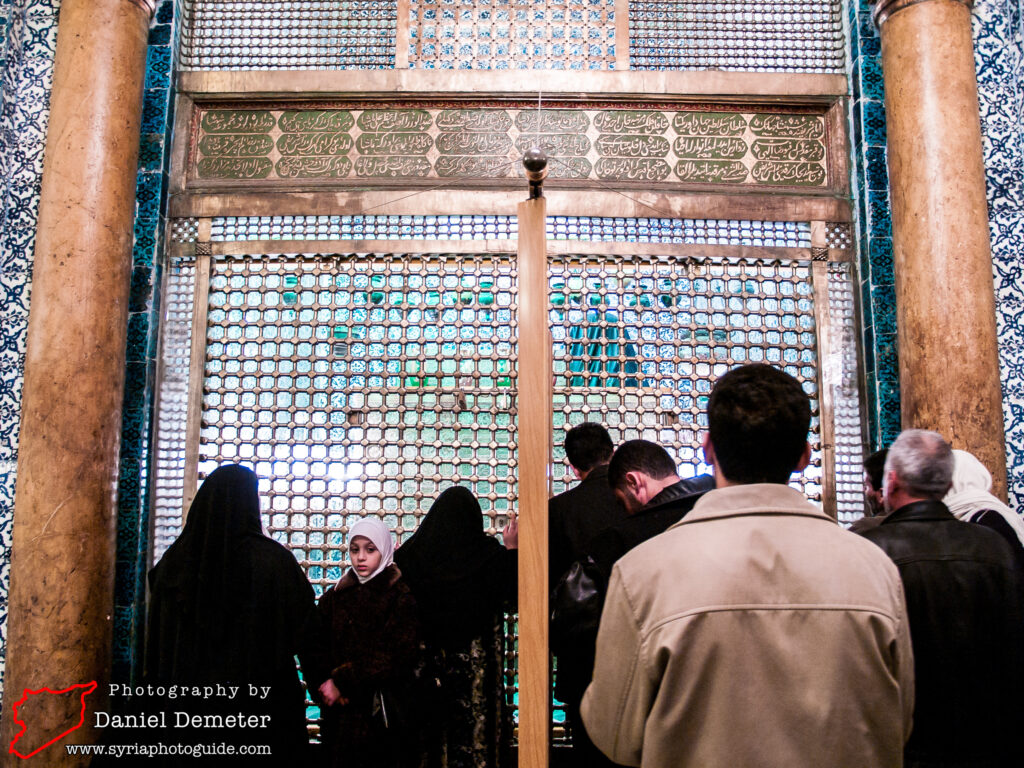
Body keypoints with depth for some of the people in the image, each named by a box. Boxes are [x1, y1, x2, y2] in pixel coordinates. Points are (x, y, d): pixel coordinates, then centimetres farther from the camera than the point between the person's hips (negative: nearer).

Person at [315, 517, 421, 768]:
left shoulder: (401, 597, -6)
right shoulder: (335, 596, 8)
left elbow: (398, 656, -15)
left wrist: (341, 681, -17)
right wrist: (327, 684, -18)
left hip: (385, 715, -3)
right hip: (341, 716, 4)